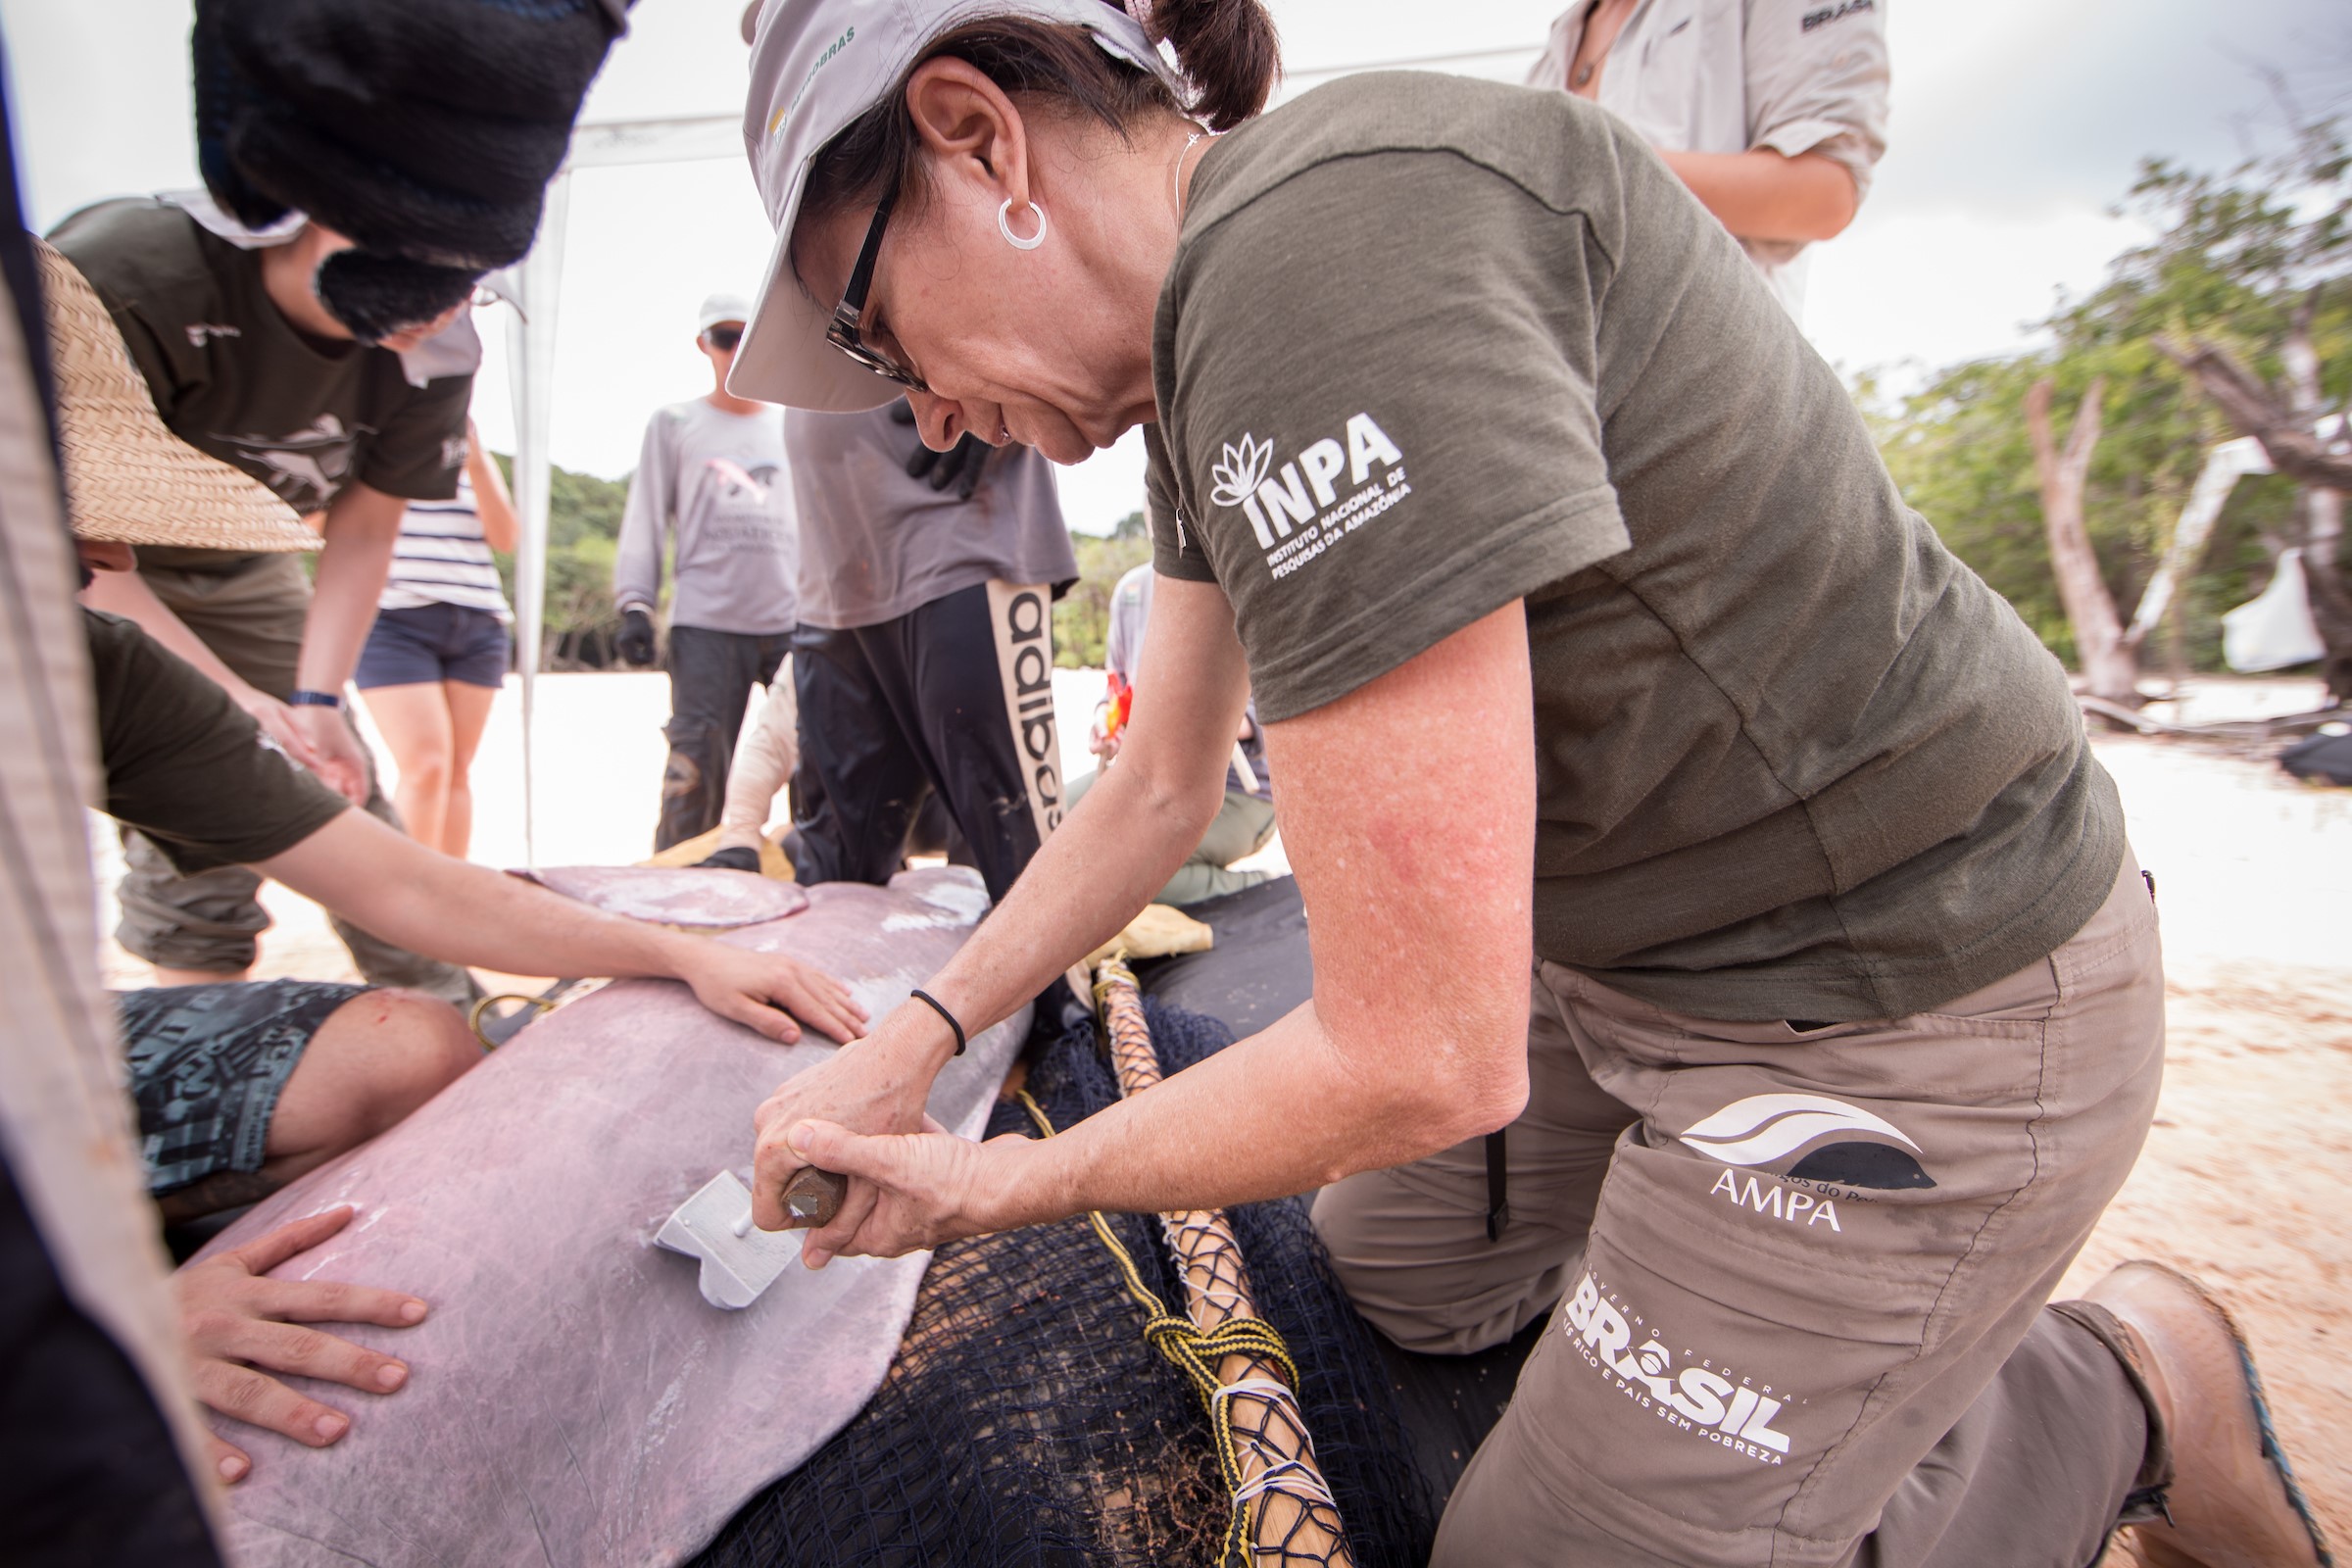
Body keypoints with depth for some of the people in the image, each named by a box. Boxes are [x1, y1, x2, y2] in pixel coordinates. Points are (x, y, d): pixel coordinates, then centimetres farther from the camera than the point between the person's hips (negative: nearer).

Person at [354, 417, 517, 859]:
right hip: (393, 623, -4)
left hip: (478, 627, 4)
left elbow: (505, 537, 3)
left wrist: (476, 462, -8)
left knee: (459, 769, 1)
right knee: (427, 765, -15)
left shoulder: (478, 462, 17)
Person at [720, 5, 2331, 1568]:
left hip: (1903, 1015, -8)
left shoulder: (1326, 252, -29)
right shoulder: (1209, 358, 3)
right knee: (1397, 1277, 22)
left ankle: (2118, 1396, 20)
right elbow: (1160, 790, 11)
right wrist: (914, 1040, 5)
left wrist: (1004, 1184, -11)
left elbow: (1422, 1062, -29)